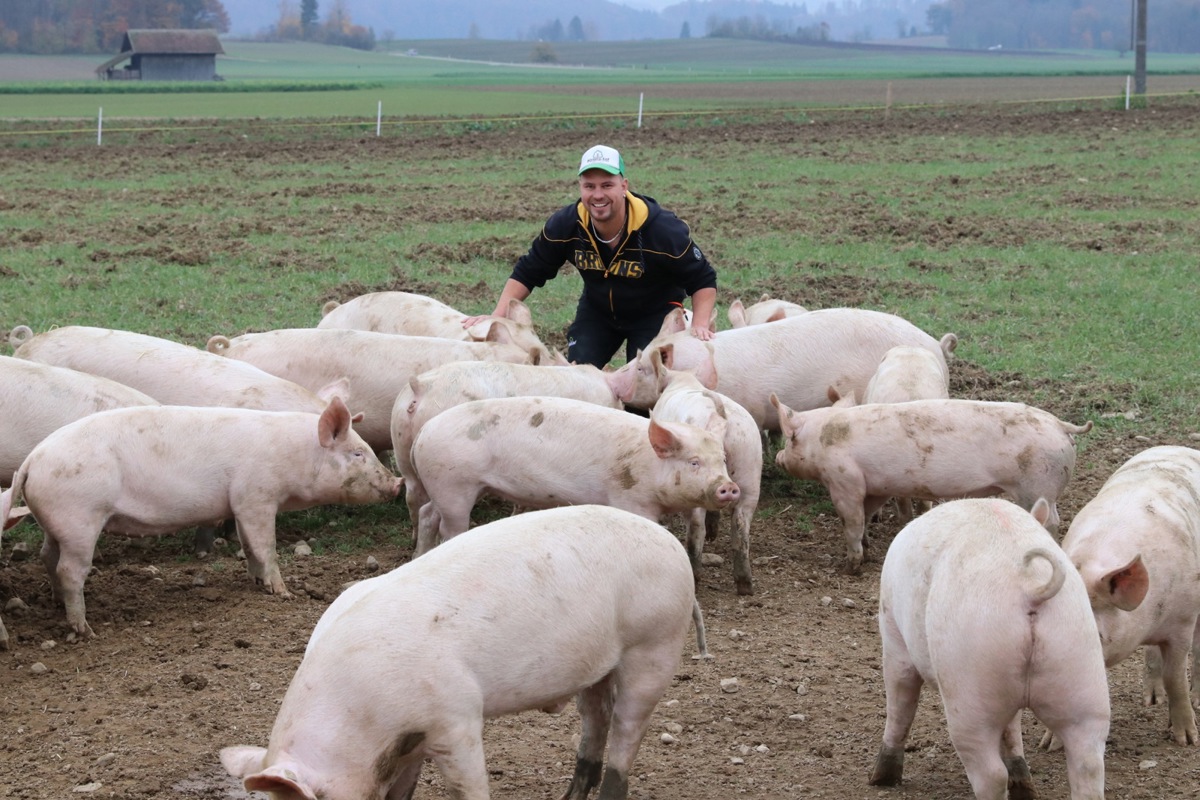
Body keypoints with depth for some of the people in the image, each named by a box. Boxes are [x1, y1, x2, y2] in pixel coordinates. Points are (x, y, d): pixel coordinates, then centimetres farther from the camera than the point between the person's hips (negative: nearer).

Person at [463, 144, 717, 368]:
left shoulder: (663, 229, -32)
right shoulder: (565, 225, -23)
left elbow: (703, 281, -19)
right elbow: (527, 273, -10)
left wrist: (700, 325, -34)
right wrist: (498, 316, -19)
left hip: (654, 312, -3)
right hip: (596, 310, 3)